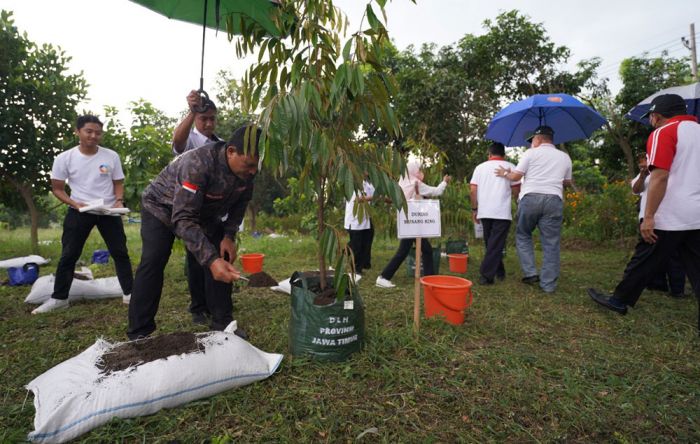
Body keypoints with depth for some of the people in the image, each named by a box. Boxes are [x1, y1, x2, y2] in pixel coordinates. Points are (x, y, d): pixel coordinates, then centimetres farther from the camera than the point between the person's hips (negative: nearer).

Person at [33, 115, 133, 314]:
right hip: (79, 212, 0)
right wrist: (74, 203, -16)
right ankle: (59, 298, 19)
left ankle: (129, 294, 11)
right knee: (68, 255, 5)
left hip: (108, 211, 1)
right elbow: (57, 188, 1)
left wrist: (119, 200, -13)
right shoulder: (64, 158, -5)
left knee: (120, 252, 1)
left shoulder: (111, 156, -3)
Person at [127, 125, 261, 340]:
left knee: (222, 256, -5)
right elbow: (183, 218, -44)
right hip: (162, 206, -5)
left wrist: (229, 236, -18)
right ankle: (139, 333, -7)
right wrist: (210, 260, -53)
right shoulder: (198, 163, -41)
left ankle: (222, 322, 4)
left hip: (205, 212, 5)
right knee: (153, 261, -18)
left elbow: (240, 202, -4)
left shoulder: (246, 167, -21)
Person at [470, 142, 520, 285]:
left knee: (490, 244, 15)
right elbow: (516, 190, -1)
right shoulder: (510, 167, 4)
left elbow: (472, 190, 2)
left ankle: (499, 272, 26)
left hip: (484, 212, 3)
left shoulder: (480, 167, 10)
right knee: (496, 245, -3)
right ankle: (486, 275, -9)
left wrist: (474, 209, 10)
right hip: (502, 213, -3)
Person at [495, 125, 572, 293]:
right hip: (554, 200, 3)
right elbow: (567, 182, 22)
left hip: (530, 197, -2)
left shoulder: (531, 153, 6)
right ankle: (548, 284, 5)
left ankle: (530, 273, 5)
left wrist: (504, 174, 21)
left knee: (522, 235, 14)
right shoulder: (565, 157, 17)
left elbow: (516, 176, 1)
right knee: (551, 243, 3)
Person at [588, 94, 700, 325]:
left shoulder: (664, 133, -8)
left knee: (643, 262, 5)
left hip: (670, 217, -7)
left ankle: (619, 300, 19)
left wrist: (648, 217, -17)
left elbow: (660, 177, -18)